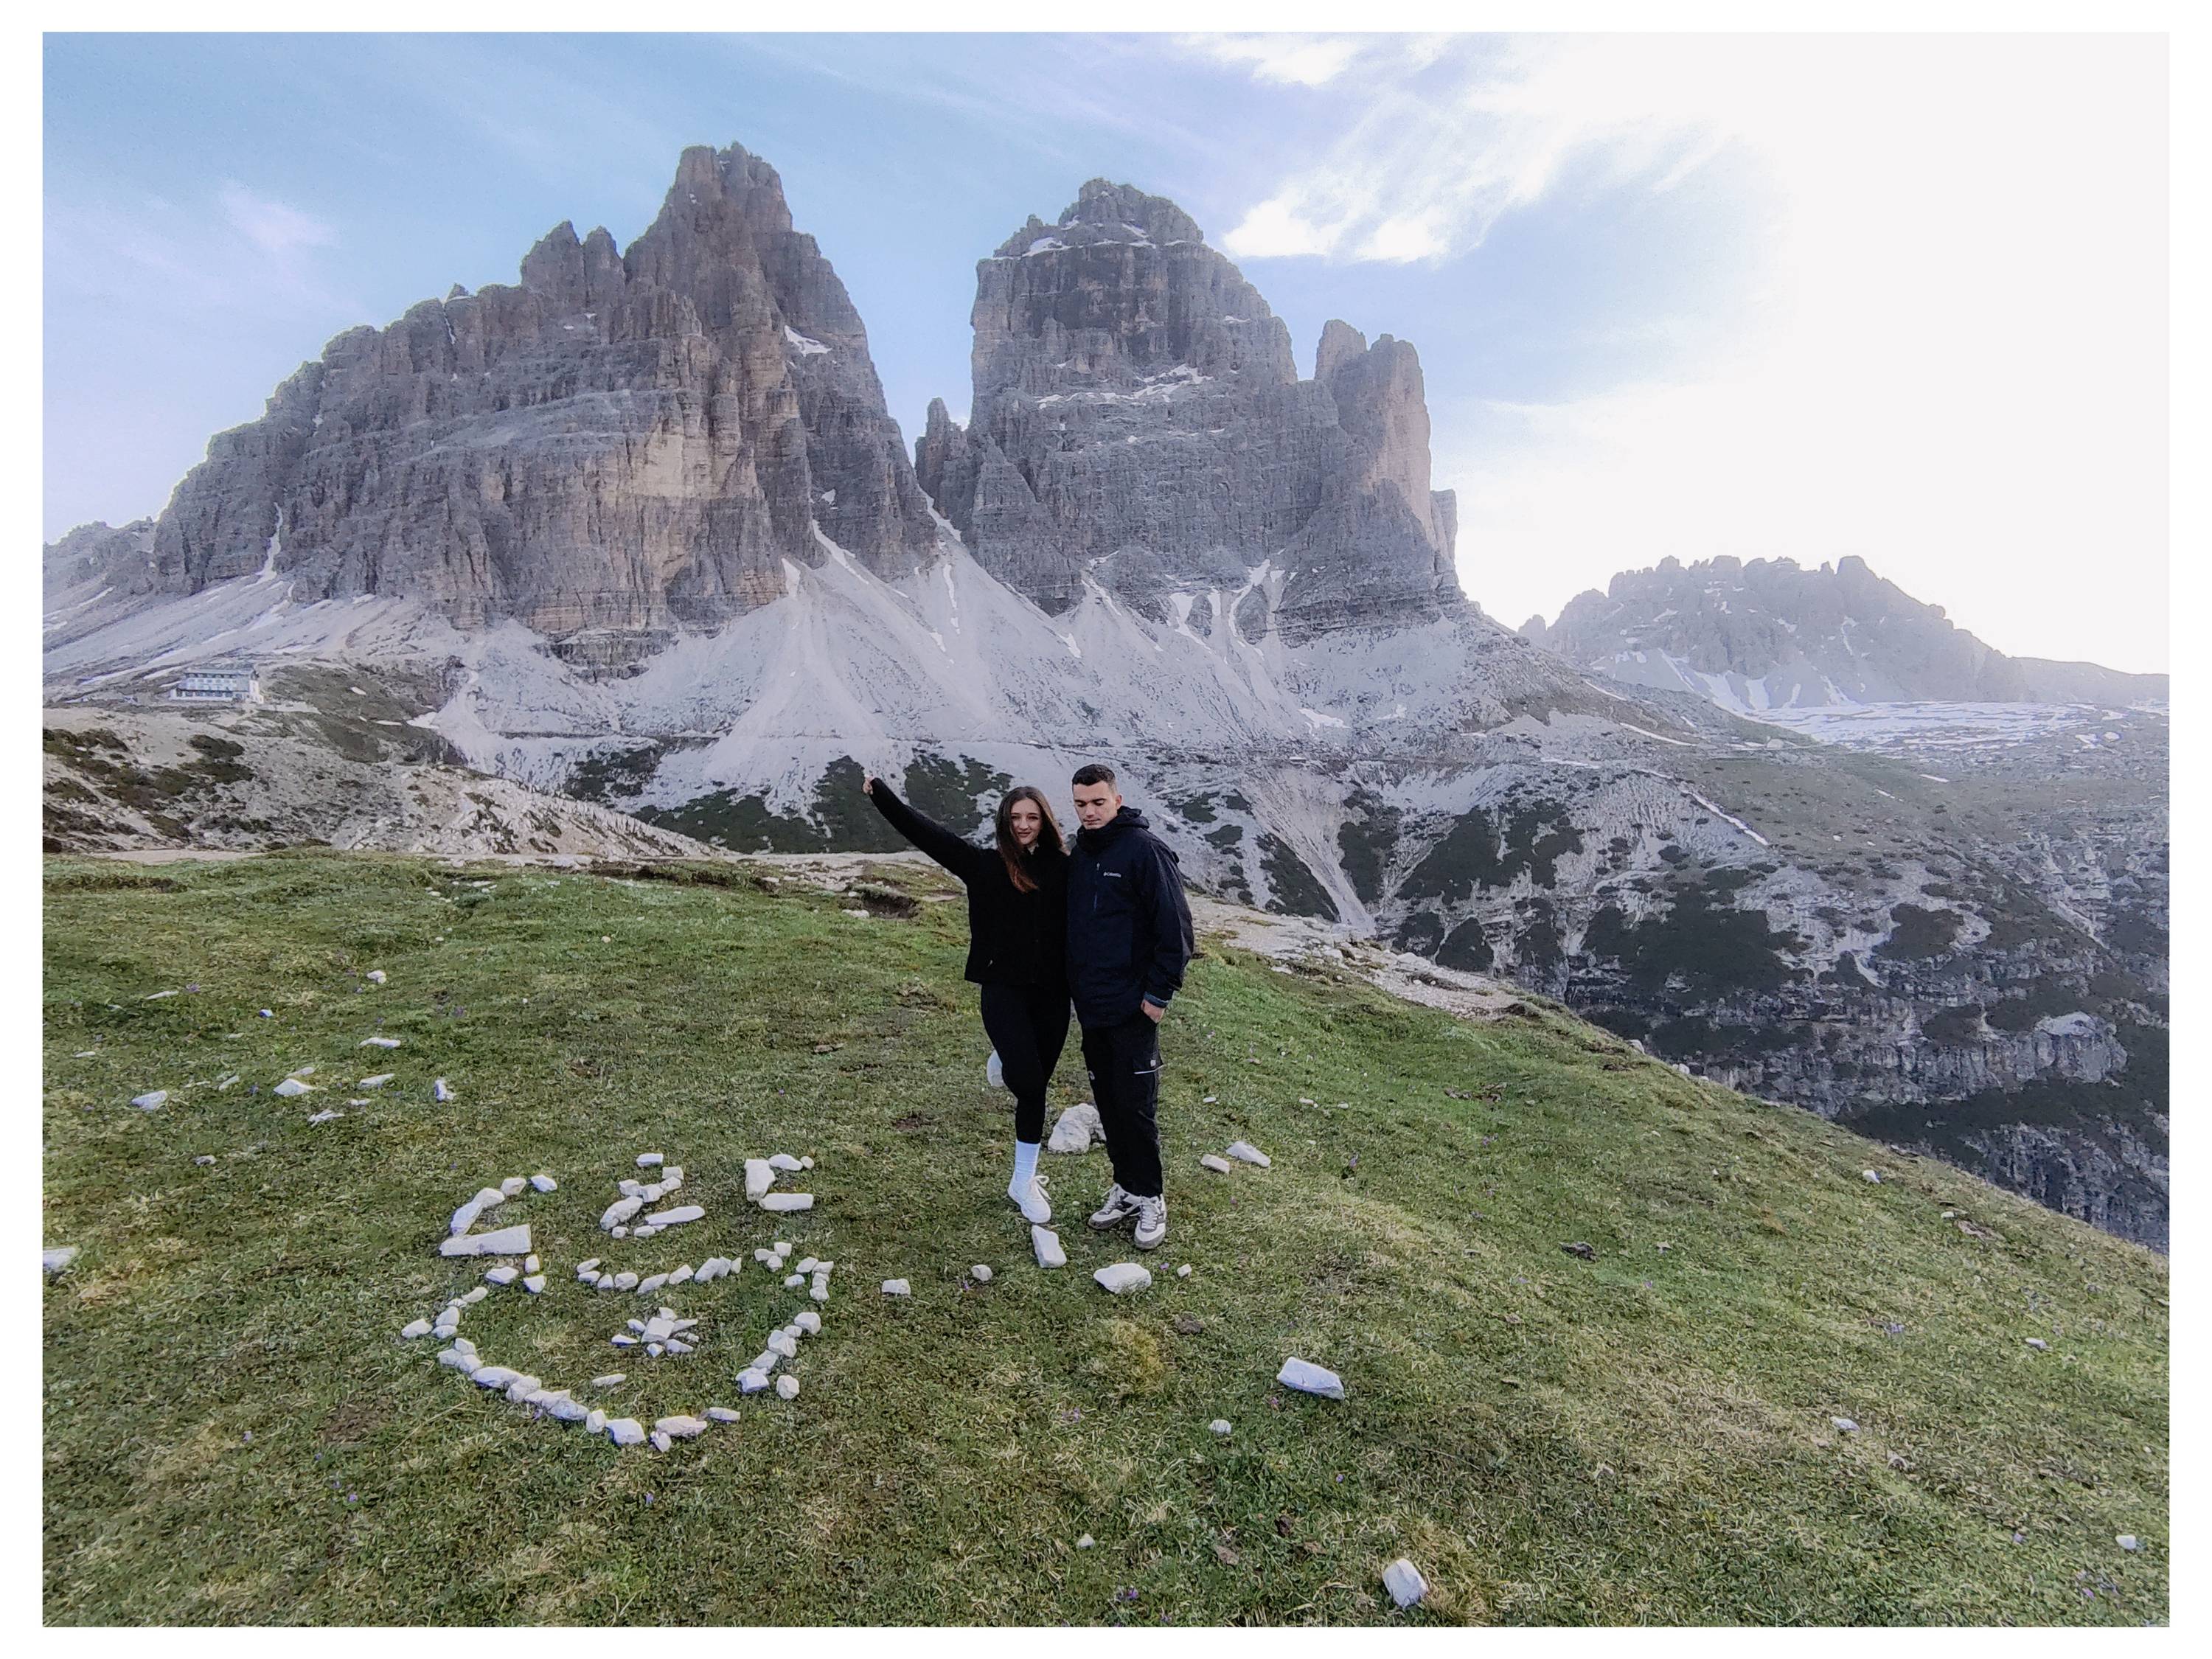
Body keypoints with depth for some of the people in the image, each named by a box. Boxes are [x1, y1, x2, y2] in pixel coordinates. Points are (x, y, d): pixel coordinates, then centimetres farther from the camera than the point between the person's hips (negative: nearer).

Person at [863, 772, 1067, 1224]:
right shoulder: (986, 864, 0)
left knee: (1036, 1085, 10)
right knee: (1028, 1081, -17)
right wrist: (883, 796, -9)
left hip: (1051, 993, 2)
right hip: (1004, 988, -2)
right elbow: (928, 834, -4)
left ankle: (1024, 1182, 24)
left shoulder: (1060, 867, 3)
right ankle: (1005, 1061, 19)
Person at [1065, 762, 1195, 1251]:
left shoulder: (1145, 849, -13)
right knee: (1108, 1102, 14)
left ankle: (1150, 1197, 15)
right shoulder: (1079, 855, 10)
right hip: (1090, 1007, 7)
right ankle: (1125, 1187, 28)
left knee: (1136, 1105, -1)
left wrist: (1160, 993, -15)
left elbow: (1175, 926, -15)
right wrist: (1073, 986, 16)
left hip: (1132, 1008, -7)